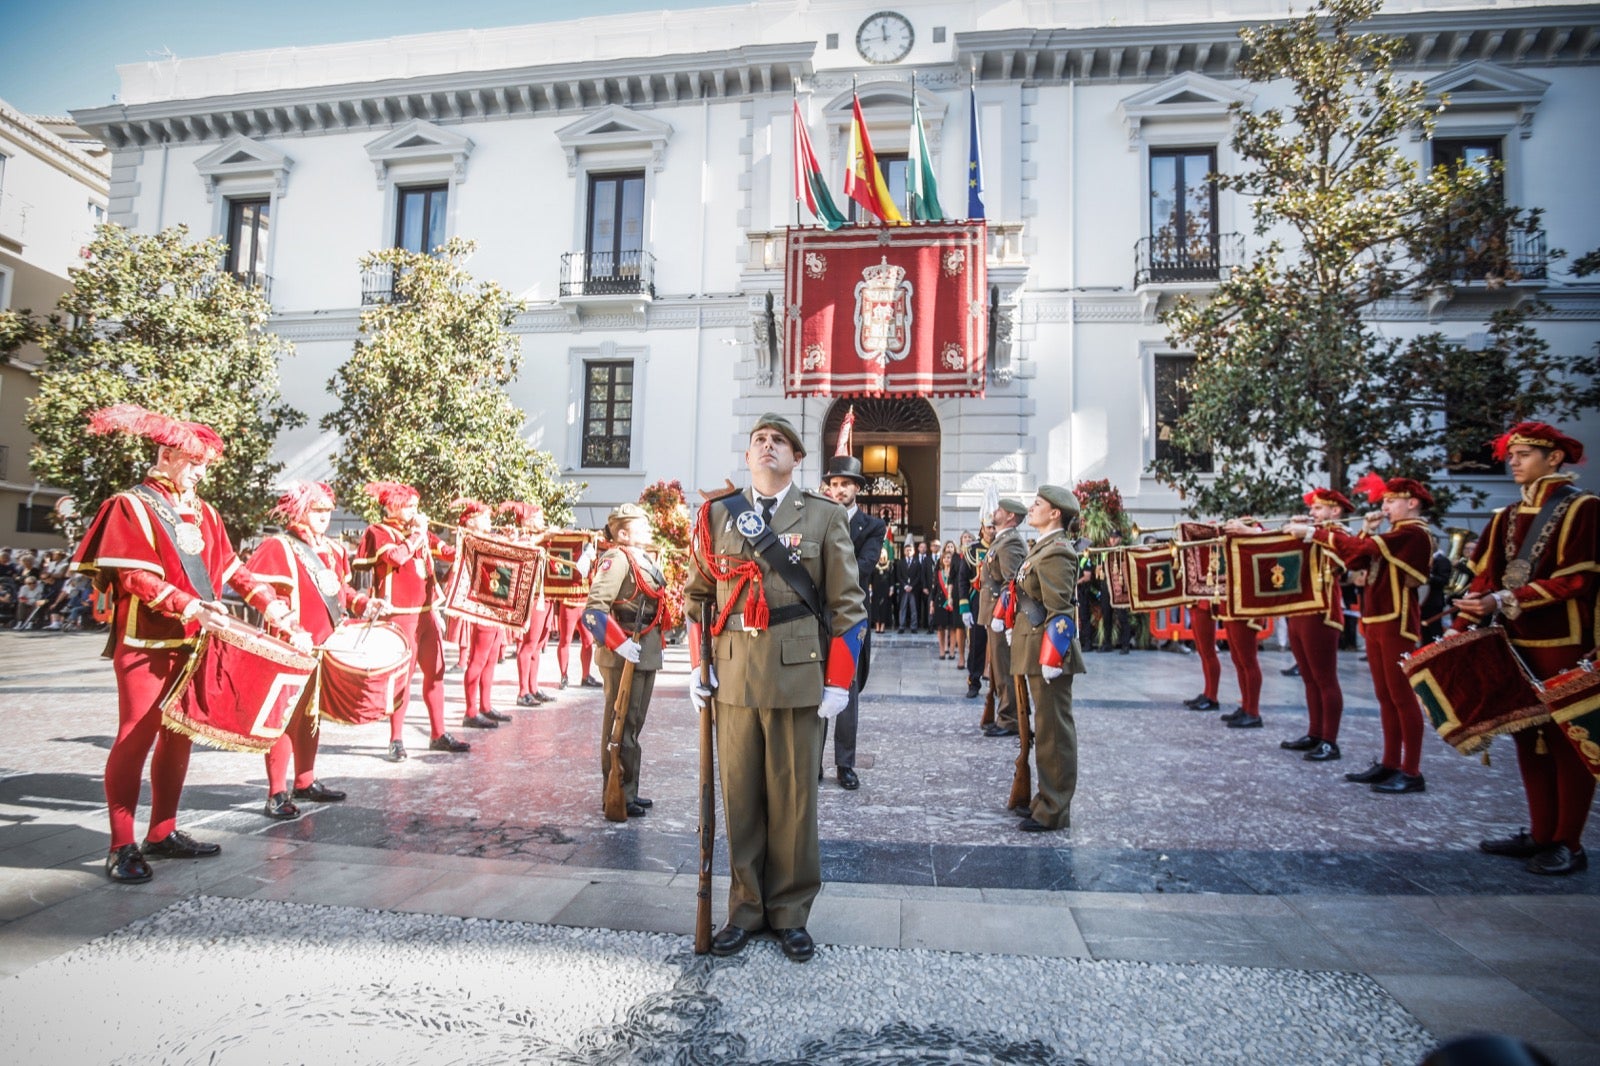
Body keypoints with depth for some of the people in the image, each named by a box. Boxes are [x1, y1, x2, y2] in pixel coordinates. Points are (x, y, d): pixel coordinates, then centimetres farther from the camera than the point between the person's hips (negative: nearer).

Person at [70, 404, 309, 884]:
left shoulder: (203, 513, 14)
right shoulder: (132, 505, -5)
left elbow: (232, 569, 11)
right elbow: (135, 576, -14)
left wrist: (274, 607, 0)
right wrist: (191, 609, -23)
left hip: (193, 642, 6)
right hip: (146, 642, -6)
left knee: (179, 736, 10)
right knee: (136, 737, -3)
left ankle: (164, 833, 20)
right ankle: (122, 848, 6)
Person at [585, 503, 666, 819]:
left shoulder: (645, 561, 16)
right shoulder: (617, 559, -14)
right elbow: (594, 609, -23)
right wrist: (619, 643, -27)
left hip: (647, 654, 10)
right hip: (624, 656, -9)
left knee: (633, 724, 17)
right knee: (621, 725, 0)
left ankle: (629, 791, 28)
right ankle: (618, 796, 11)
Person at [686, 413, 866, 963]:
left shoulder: (824, 517, 3)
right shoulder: (717, 516, 9)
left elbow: (847, 604, 1)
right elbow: (697, 595, 15)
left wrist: (838, 681, -4)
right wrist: (698, 667, 8)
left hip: (799, 675, -2)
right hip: (733, 675, 2)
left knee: (793, 795, 7)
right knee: (740, 793, 10)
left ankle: (790, 912, 25)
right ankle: (746, 908, 27)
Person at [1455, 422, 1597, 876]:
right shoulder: (1507, 517, 12)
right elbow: (1485, 578, 7)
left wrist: (1505, 602, -22)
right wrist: (1460, 630, -3)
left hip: (1563, 645, -6)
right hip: (1515, 641, 6)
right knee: (1527, 736, 10)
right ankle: (1541, 833, 21)